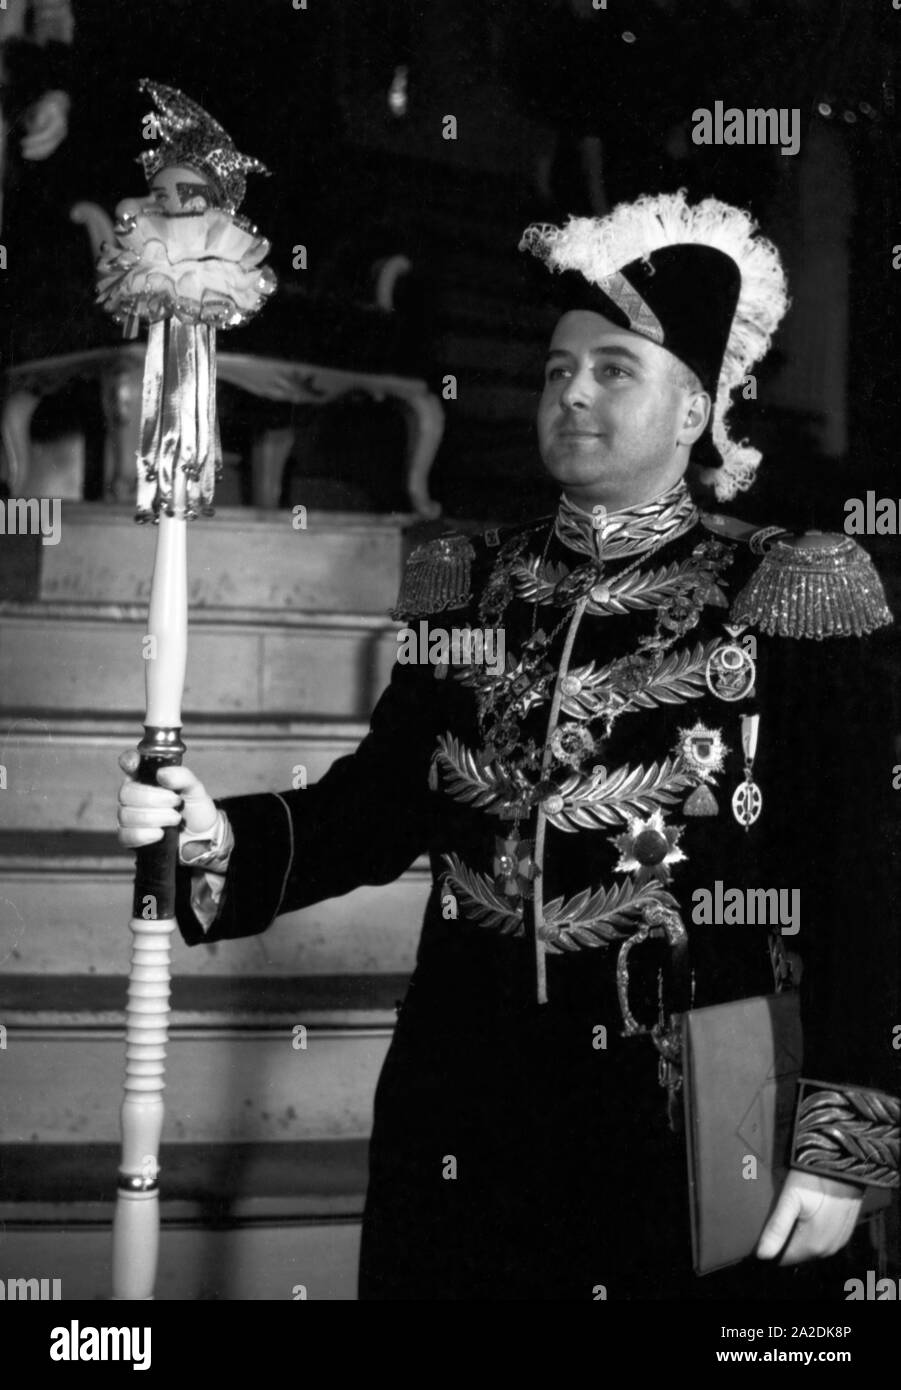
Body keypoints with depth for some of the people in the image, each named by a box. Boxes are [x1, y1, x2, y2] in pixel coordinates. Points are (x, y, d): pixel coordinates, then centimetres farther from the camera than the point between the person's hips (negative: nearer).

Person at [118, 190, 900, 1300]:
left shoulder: (784, 596, -5)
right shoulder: (467, 588, 8)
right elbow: (379, 803, 7)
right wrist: (215, 839, -12)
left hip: (692, 1122, -3)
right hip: (465, 1115, 4)